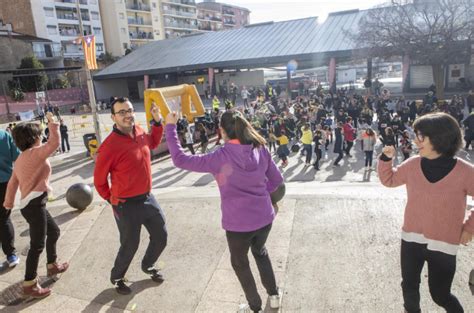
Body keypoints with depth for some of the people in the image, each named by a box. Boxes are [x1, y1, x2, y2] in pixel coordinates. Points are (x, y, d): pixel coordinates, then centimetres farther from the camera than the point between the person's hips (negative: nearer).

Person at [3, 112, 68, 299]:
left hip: (33, 203, 10)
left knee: (53, 231, 23)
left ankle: (52, 266, 38)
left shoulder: (21, 159, 15)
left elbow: (12, 182, 20)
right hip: (34, 204, -10)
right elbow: (54, 142, -23)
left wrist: (9, 201, 28)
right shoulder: (35, 153, -12)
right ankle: (29, 285, 1)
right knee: (37, 244, -6)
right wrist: (52, 123, -11)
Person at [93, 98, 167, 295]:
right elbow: (99, 180, -11)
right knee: (130, 246, 11)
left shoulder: (140, 132, -4)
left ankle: (148, 266, 48)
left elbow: (153, 143, 21)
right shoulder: (110, 146, -23)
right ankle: (116, 278, 42)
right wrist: (113, 199, 2)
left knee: (161, 237, 19)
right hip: (126, 205, -7)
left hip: (147, 197, 7)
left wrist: (157, 121, 7)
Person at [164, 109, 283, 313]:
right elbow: (276, 180, 4)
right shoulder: (261, 150, -6)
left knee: (240, 263, 24)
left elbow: (180, 159, -15)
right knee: (260, 252, 34)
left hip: (239, 223, -4)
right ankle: (274, 295, 45)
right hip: (264, 217, 5)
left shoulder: (220, 157, -19)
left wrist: (170, 127, -8)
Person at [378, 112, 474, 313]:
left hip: (444, 245, -3)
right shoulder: (412, 165, -5)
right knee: (409, 286, 15)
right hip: (411, 239, 3)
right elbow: (388, 180, 10)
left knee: (440, 294, 9)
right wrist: (386, 159, -5)